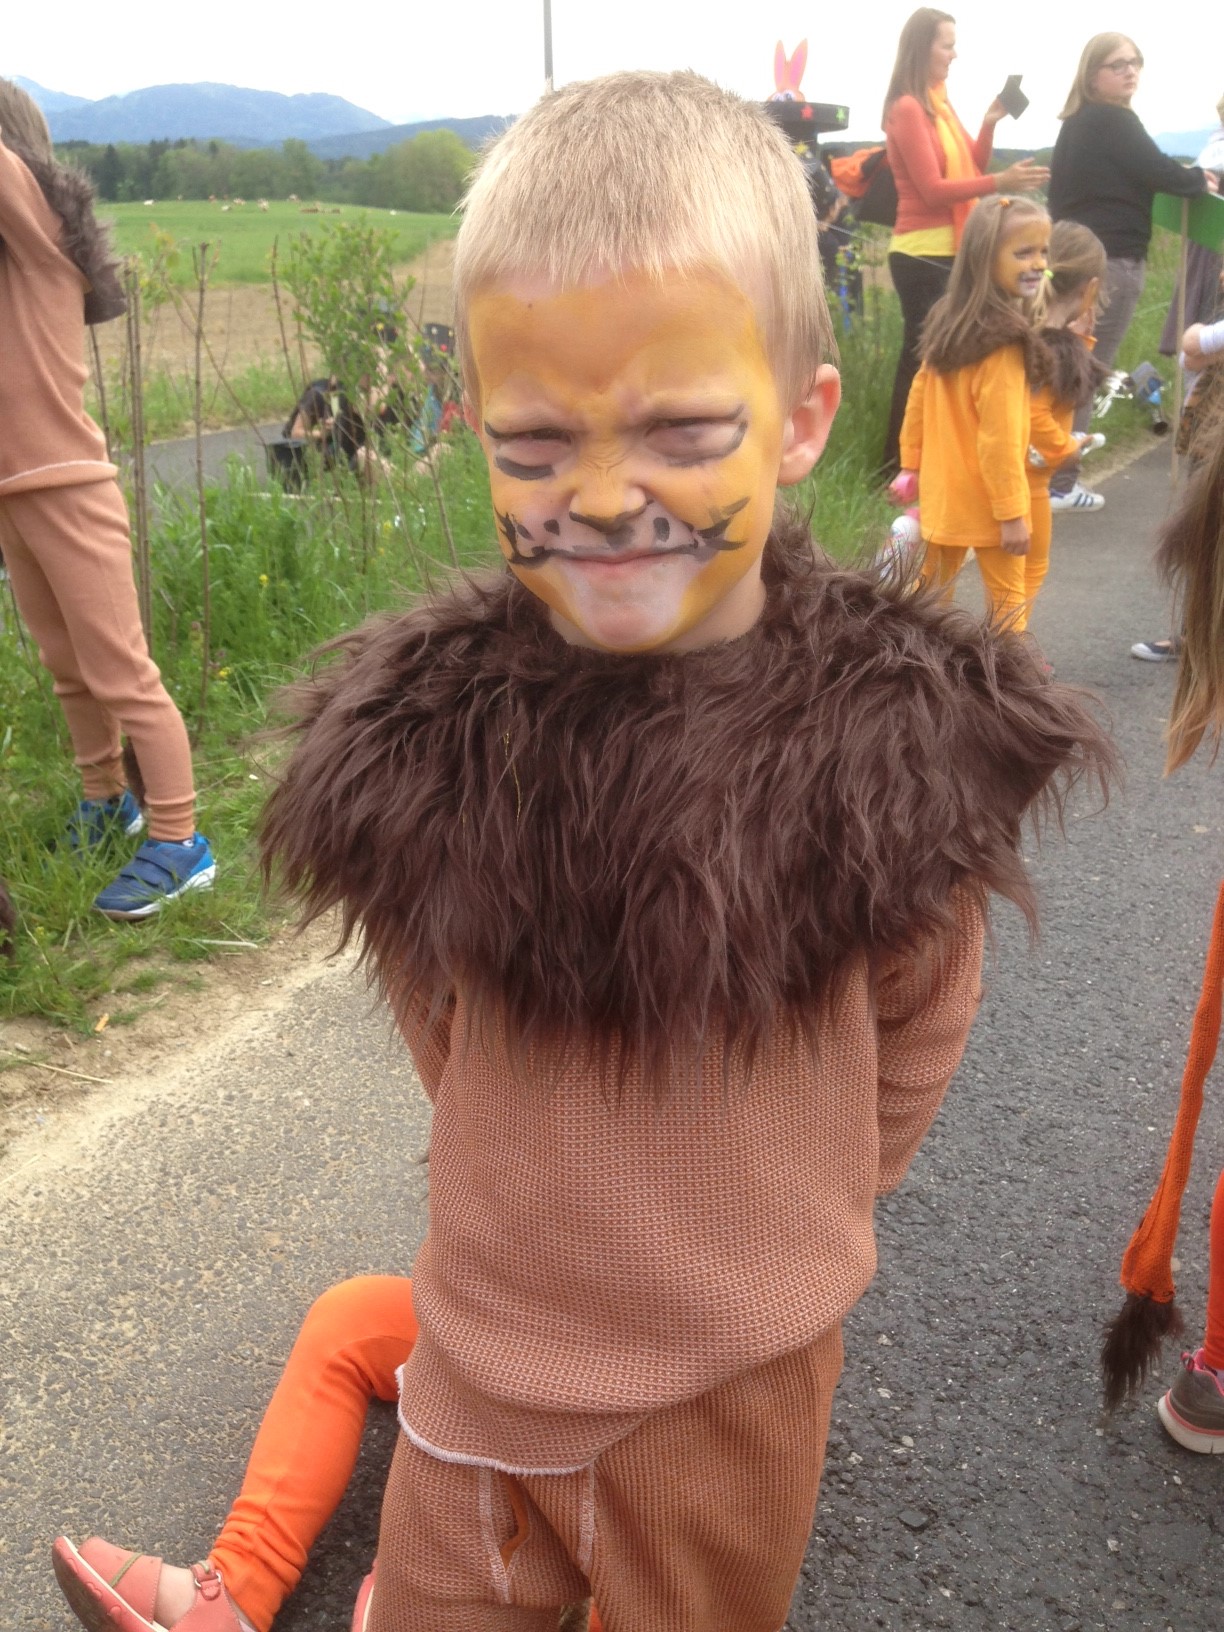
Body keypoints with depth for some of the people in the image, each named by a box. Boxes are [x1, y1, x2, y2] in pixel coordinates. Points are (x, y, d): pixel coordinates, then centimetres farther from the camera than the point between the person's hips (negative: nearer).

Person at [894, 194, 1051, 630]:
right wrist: (1012, 511, -19)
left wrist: (910, 464, 17)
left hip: (941, 492, 8)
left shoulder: (950, 322, 2)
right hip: (983, 500, -8)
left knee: (933, 587, 20)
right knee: (1007, 600, 4)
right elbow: (999, 436, -24)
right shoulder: (1005, 341, -22)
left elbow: (918, 397, 9)